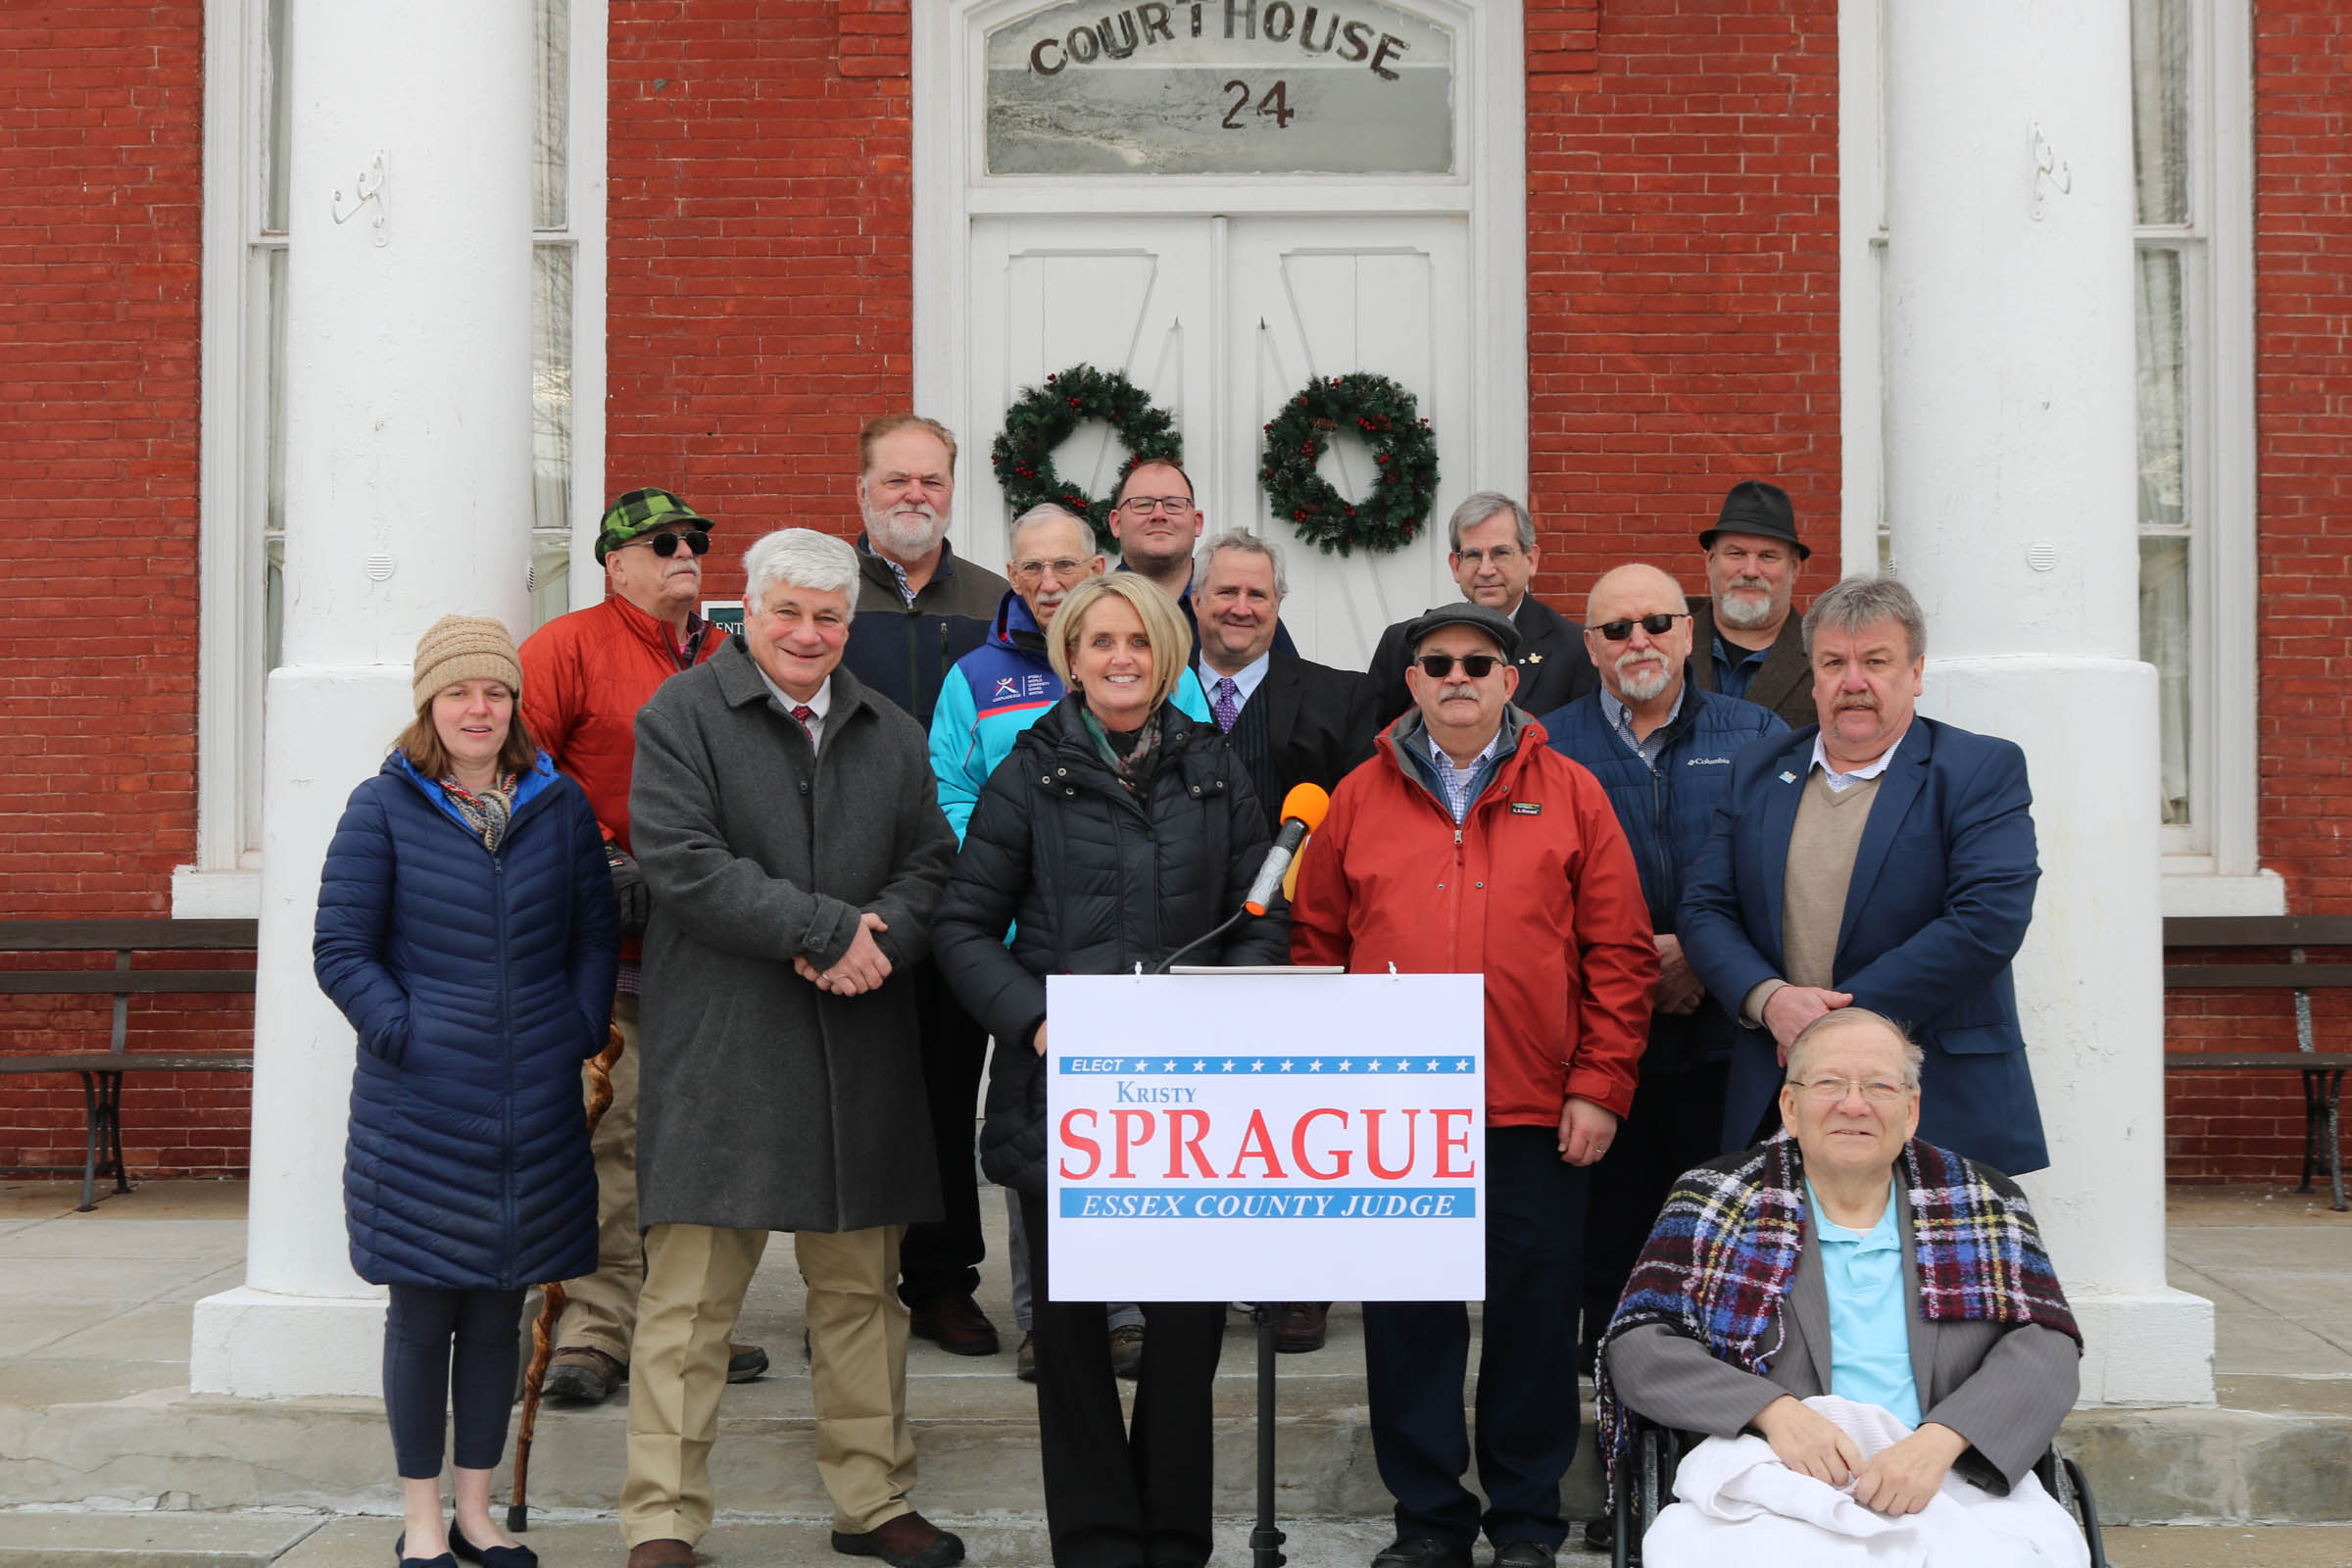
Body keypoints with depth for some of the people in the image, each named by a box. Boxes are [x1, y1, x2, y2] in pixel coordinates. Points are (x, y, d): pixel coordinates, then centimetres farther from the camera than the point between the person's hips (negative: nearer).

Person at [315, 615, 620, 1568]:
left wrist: (583, 1035, 1)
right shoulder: (384, 807, -2)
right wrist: (406, 1035, -11)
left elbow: (596, 935, 12)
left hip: (536, 1101, 3)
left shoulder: (559, 804, 7)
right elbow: (341, 949, -3)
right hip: (418, 1106, -3)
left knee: (499, 1307, 11)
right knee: (422, 1309, 4)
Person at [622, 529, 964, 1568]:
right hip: (718, 1049, -4)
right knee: (689, 1297, -2)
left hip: (861, 1050, 5)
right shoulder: (681, 717, 0)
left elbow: (932, 866, 11)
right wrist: (828, 928, -15)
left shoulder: (892, 734, 16)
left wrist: (880, 941, -11)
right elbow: (682, 861, -12)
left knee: (862, 1289, 12)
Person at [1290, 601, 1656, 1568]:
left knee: (1534, 1315, 7)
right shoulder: (1360, 799, 7)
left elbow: (1621, 952, 1)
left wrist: (1600, 1086, -5)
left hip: (1536, 1117, -1)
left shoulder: (1570, 796, 4)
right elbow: (1316, 944, 10)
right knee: (1407, 1317, 7)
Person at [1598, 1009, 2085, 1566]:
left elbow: (2045, 1347, 3)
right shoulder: (1715, 1200, 12)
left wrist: (1938, 1441, -16)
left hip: (1948, 1478, 2)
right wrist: (1773, 1410, -15)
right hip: (1773, 1470, -2)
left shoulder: (1982, 1204, 16)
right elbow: (1638, 1346, 3)